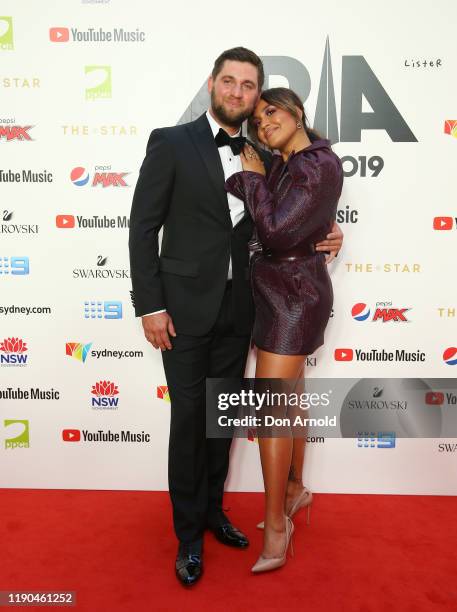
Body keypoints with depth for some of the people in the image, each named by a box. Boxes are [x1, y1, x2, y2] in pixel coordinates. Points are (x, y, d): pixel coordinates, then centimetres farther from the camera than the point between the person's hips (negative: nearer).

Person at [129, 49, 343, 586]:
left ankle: (212, 509, 35)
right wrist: (150, 306, -12)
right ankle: (188, 532, 24)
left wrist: (323, 236, -2)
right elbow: (143, 227, -7)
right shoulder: (171, 142, -5)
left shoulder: (257, 155, 9)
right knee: (189, 419, 5)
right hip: (185, 306, -4)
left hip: (237, 308, 5)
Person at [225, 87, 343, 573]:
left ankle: (275, 525, 9)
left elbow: (275, 230, -21)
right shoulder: (280, 165, 12)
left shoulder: (320, 165, -15)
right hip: (279, 291, 9)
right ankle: (295, 489, 35)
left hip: (294, 294, -9)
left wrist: (254, 177, -10)